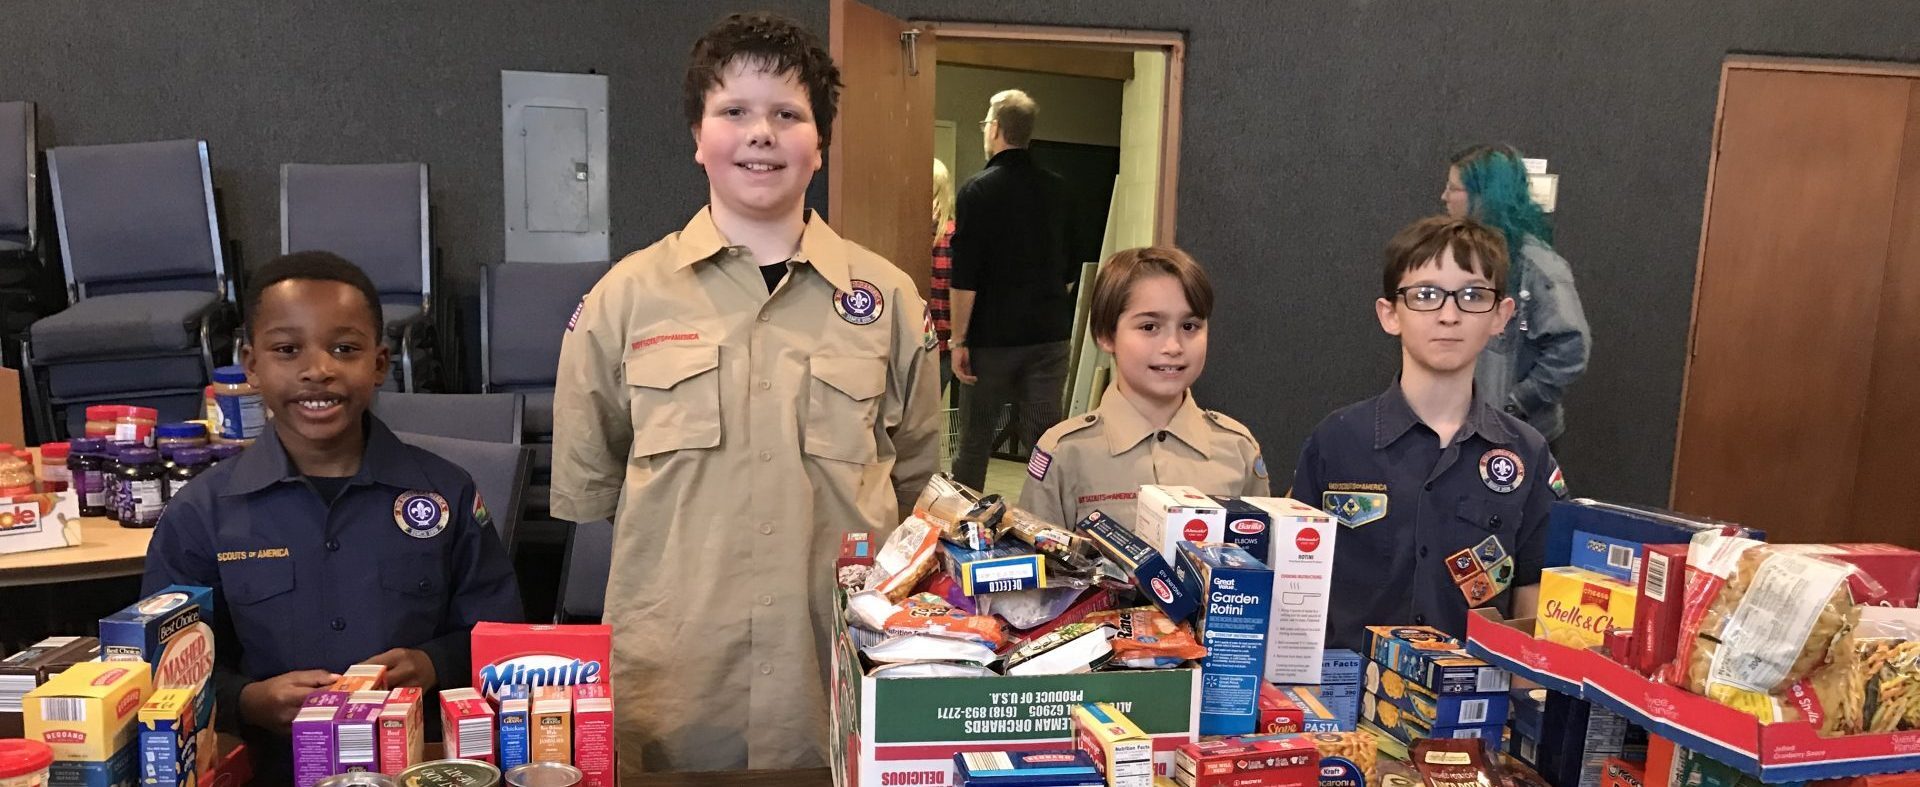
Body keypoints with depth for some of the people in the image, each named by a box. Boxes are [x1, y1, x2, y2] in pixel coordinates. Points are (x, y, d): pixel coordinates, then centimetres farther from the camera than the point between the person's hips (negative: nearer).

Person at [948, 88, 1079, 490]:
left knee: (974, 443, 8)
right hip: (1050, 334, 4)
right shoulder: (1057, 189, 6)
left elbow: (965, 276, -14)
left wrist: (958, 340, -9)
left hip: (993, 337, -4)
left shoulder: (978, 189, -9)